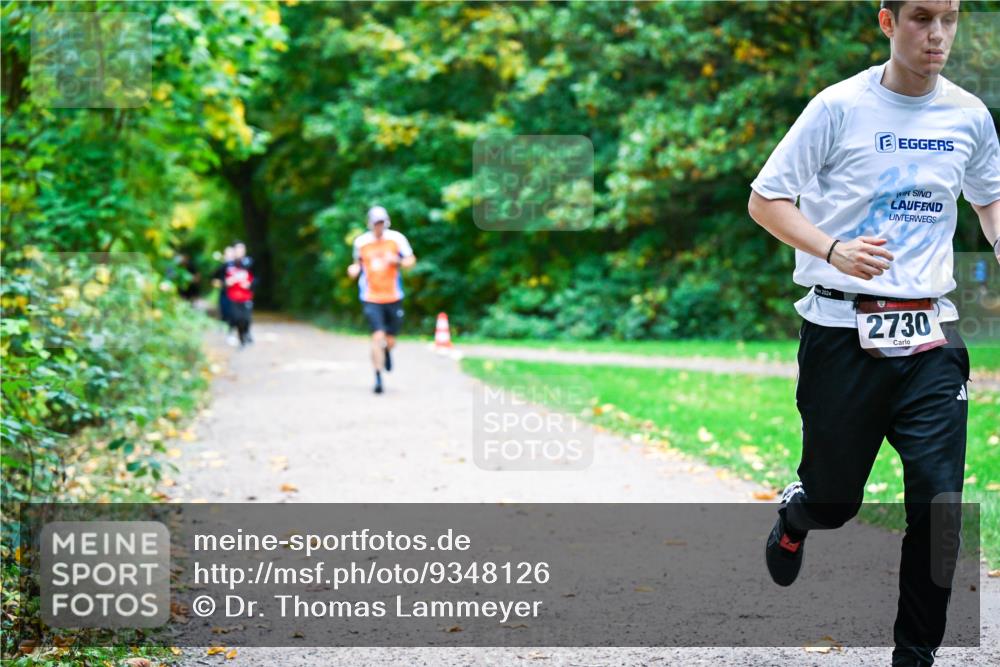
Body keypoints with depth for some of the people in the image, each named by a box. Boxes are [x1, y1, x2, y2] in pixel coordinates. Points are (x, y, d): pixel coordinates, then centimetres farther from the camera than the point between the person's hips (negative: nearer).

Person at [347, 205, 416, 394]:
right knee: (378, 336, -17)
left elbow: (411, 260, 3)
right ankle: (378, 377, -7)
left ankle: (387, 351, 46)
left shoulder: (396, 239, -3)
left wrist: (397, 260, -18)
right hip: (371, 298, -1)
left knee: (390, 341, 7)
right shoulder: (361, 242, 1)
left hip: (393, 297, 1)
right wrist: (354, 269, -5)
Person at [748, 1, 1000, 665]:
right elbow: (765, 200, -4)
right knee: (833, 501, 8)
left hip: (930, 335, 3)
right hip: (842, 330, -3)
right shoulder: (841, 106, -7)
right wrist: (834, 249, -20)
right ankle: (794, 513, 47)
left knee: (940, 500, -7)